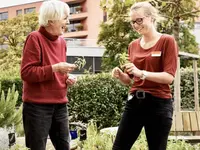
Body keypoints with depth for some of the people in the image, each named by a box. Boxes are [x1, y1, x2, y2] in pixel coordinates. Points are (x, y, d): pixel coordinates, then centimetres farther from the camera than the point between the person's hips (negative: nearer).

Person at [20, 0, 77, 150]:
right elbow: (26, 73, -16)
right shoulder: (35, 38, -10)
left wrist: (67, 79, 5)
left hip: (60, 104, 7)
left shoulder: (62, 41, 12)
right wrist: (55, 68, -20)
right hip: (38, 105, -7)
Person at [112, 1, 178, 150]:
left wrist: (142, 73, -25)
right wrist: (120, 75, -5)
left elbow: (169, 77, -13)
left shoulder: (167, 41, -3)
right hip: (134, 101, 5)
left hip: (159, 104, -5)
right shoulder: (133, 45, 11)